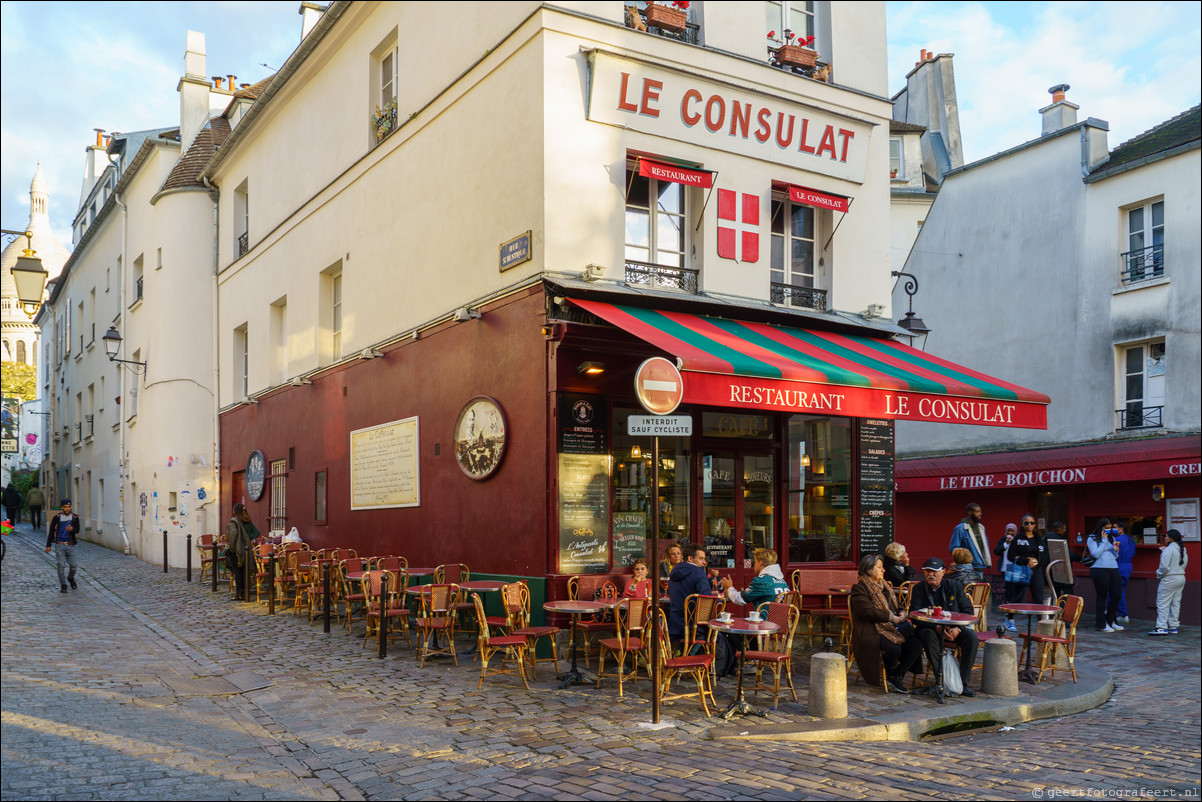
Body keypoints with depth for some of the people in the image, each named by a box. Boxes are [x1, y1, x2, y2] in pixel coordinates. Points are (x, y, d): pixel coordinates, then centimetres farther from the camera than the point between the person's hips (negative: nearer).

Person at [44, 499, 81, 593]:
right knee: (61, 566, -3)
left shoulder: (75, 518, 3)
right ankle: (63, 585, 8)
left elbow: (77, 530, -6)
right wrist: (48, 545, 2)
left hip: (71, 545, 1)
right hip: (59, 545, -1)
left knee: (73, 565, 1)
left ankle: (71, 578, 32)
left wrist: (72, 530, -30)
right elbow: (51, 532, 4)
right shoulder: (57, 517, 0)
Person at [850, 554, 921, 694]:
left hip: (890, 627, 8)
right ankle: (889, 675, 2)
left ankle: (896, 676, -3)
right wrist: (892, 617, -16)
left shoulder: (884, 586, 22)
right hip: (870, 631, -8)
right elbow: (869, 612, -17)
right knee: (894, 648, -32)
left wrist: (901, 613, 3)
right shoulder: (859, 589, -5)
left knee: (916, 645, -13)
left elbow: (895, 606, 27)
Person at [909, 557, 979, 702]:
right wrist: (936, 627, -24)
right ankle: (940, 681, -33)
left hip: (954, 627, 2)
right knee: (928, 636, -36)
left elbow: (968, 611, 0)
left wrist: (957, 629, -18)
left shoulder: (955, 586, 3)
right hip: (929, 627, -2)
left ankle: (962, 683, -18)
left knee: (972, 638, -25)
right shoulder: (918, 589, -1)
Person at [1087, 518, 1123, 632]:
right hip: (1099, 570, -6)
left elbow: (1116, 557, 21)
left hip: (1113, 569, 6)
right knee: (1102, 596, -1)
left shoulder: (1111, 538, 18)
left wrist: (1116, 551, -2)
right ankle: (1101, 624, 7)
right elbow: (1095, 554, -12)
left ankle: (1111, 621, 21)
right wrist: (1103, 540, -9)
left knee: (1116, 595, 4)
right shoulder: (1092, 538, -1)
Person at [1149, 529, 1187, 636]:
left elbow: (1164, 566, -21)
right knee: (1175, 603, 13)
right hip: (1181, 577, 9)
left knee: (1163, 604, -5)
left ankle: (1162, 627, -8)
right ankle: (1173, 626, 16)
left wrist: (1159, 574, -2)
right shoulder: (1183, 550, 10)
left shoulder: (1169, 549, -17)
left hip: (1170, 579, -9)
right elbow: (1184, 564, 17)